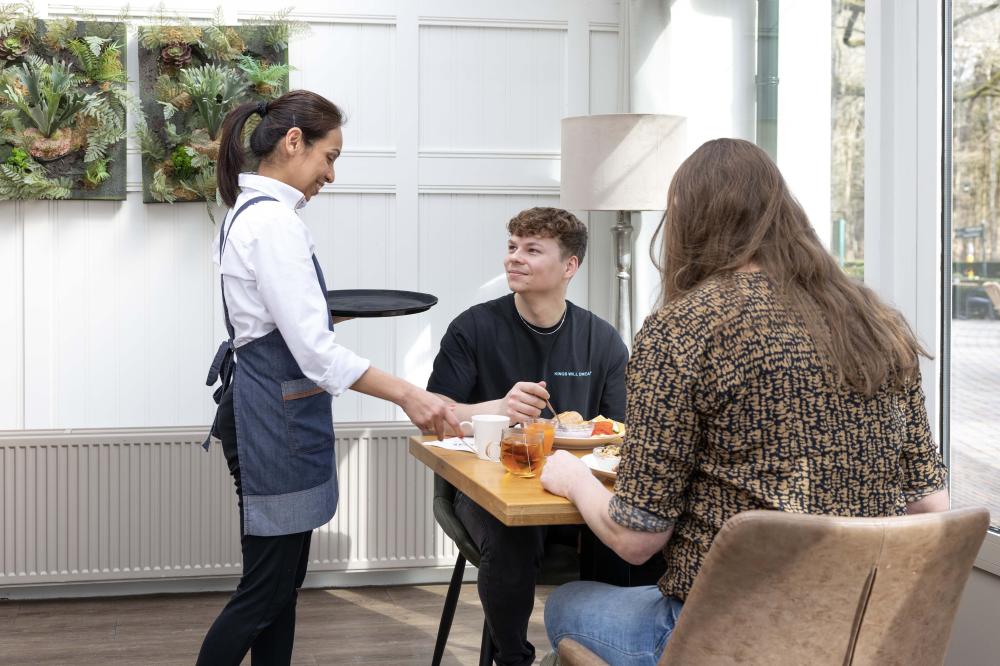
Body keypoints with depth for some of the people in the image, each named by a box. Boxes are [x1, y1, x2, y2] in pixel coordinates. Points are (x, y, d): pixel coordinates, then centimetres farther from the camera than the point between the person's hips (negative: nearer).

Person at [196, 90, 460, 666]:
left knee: (283, 581, 14)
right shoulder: (275, 221, -19)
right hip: (279, 416, -10)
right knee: (265, 591, -1)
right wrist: (407, 395, -24)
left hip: (270, 408, 10)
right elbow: (314, 349, -24)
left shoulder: (252, 212, 12)